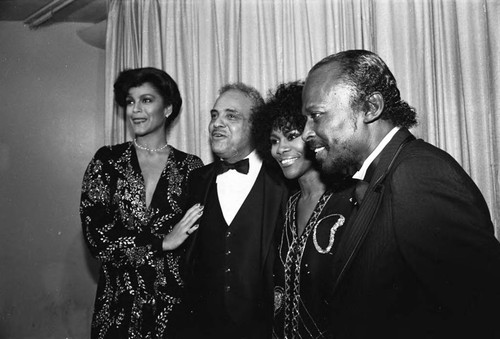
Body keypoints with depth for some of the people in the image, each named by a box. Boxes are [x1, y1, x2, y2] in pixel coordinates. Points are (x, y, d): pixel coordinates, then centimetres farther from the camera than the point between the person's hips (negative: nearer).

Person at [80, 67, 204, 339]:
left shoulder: (191, 167, -2)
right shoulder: (107, 160, -1)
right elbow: (95, 234, -10)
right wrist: (163, 242, -15)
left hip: (174, 304, 0)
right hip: (118, 305, 0)